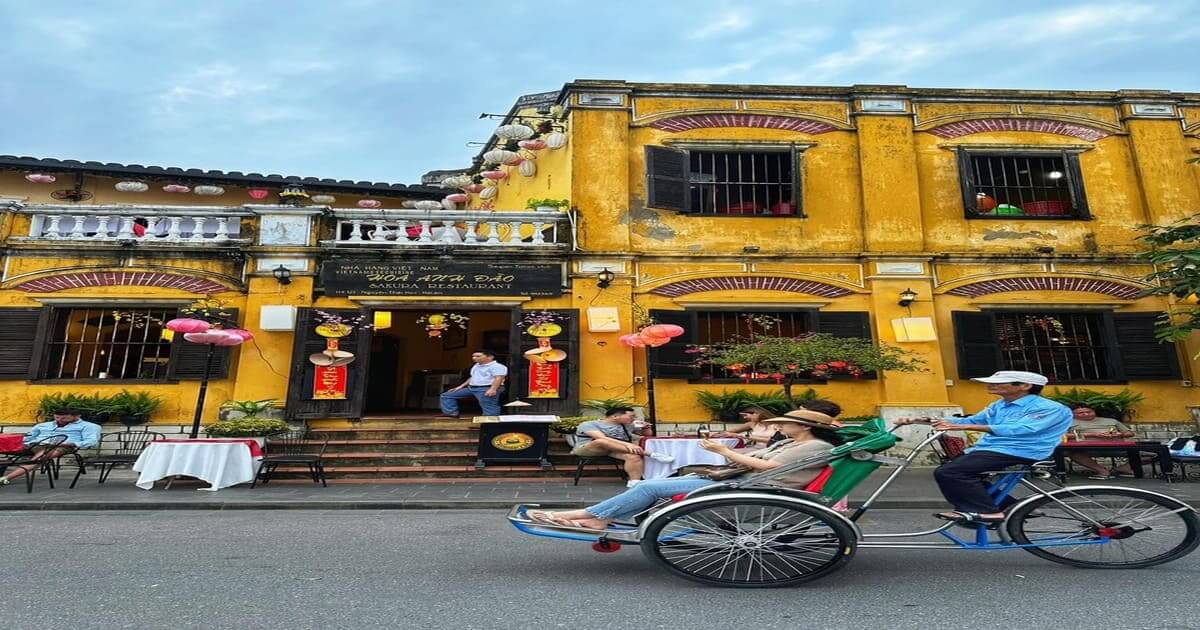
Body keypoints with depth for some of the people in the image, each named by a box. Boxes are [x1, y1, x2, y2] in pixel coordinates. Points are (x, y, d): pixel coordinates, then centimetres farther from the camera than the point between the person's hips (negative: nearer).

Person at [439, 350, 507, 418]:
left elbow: (499, 378, -21)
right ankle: (452, 413, 6)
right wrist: (460, 386, 24)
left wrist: (493, 389, -33)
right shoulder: (476, 366, 21)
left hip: (487, 389, -9)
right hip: (471, 388, 9)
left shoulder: (497, 366, -11)